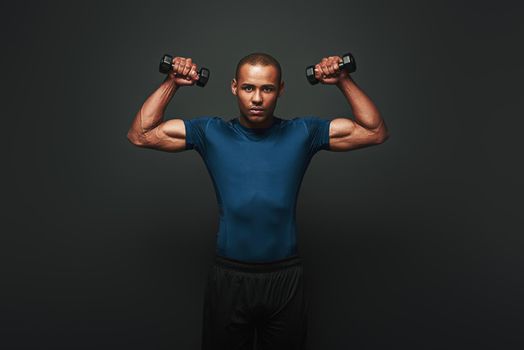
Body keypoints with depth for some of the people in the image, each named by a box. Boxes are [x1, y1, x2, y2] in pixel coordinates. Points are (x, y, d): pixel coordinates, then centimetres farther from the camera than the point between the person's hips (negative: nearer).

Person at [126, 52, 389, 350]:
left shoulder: (302, 133, 0)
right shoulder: (211, 133, 0)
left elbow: (376, 132, 2)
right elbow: (140, 134, 1)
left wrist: (344, 81, -3)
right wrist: (172, 83, -3)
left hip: (286, 279, 1)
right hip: (228, 279, 0)